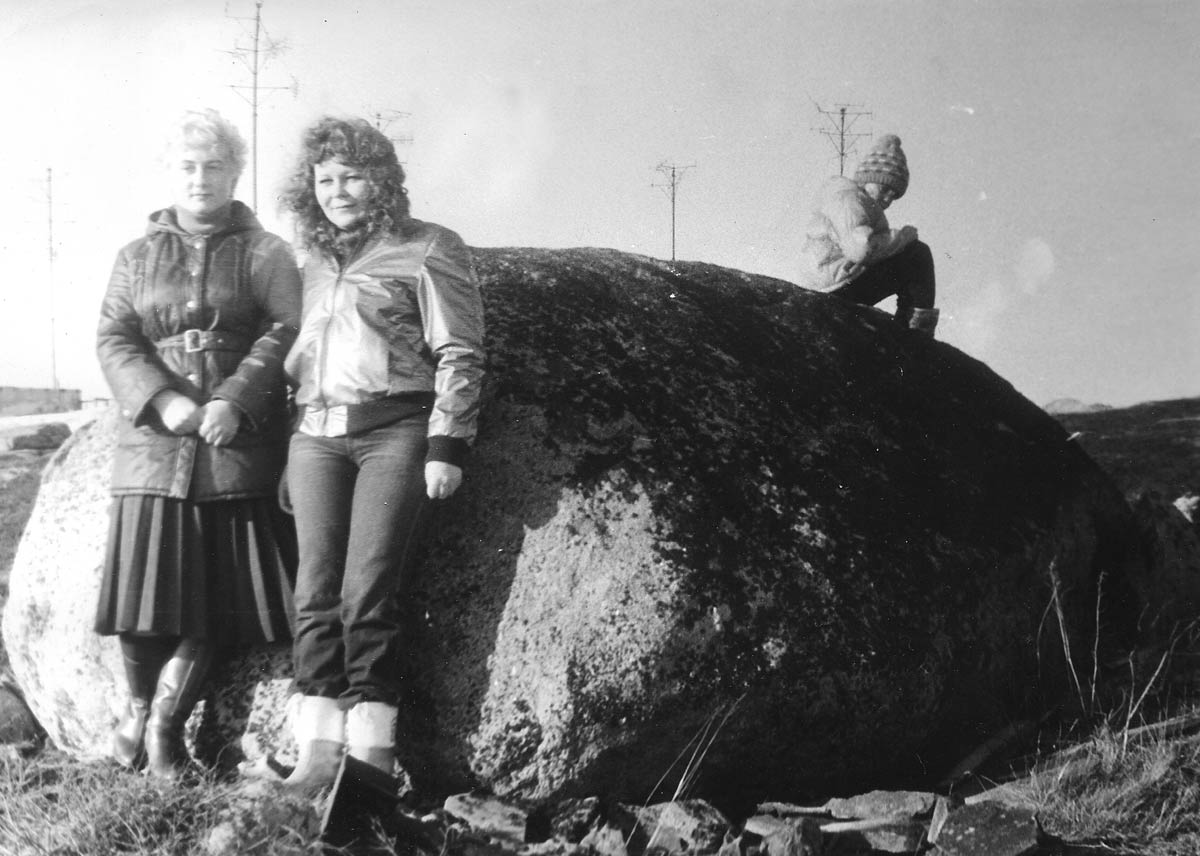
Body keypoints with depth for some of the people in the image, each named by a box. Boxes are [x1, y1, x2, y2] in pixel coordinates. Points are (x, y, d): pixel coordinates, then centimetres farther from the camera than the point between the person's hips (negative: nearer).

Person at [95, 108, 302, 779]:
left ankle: (167, 718, 14)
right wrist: (164, 400, -12)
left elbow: (283, 333, -5)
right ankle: (140, 703, 23)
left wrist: (234, 401, -19)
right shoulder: (137, 257, 16)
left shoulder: (266, 253, 8)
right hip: (155, 442, 2)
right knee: (145, 584, -1)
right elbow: (114, 340, 6)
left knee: (219, 593, -2)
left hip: (239, 445, -2)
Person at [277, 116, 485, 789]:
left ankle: (372, 753, -6)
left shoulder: (428, 249, 3)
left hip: (395, 432, -6)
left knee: (368, 592, -11)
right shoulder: (316, 262, 22)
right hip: (316, 437, 6)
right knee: (317, 592, -2)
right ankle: (320, 749, -1)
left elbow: (460, 356, -3)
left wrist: (447, 446, -12)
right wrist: (285, 455, 19)